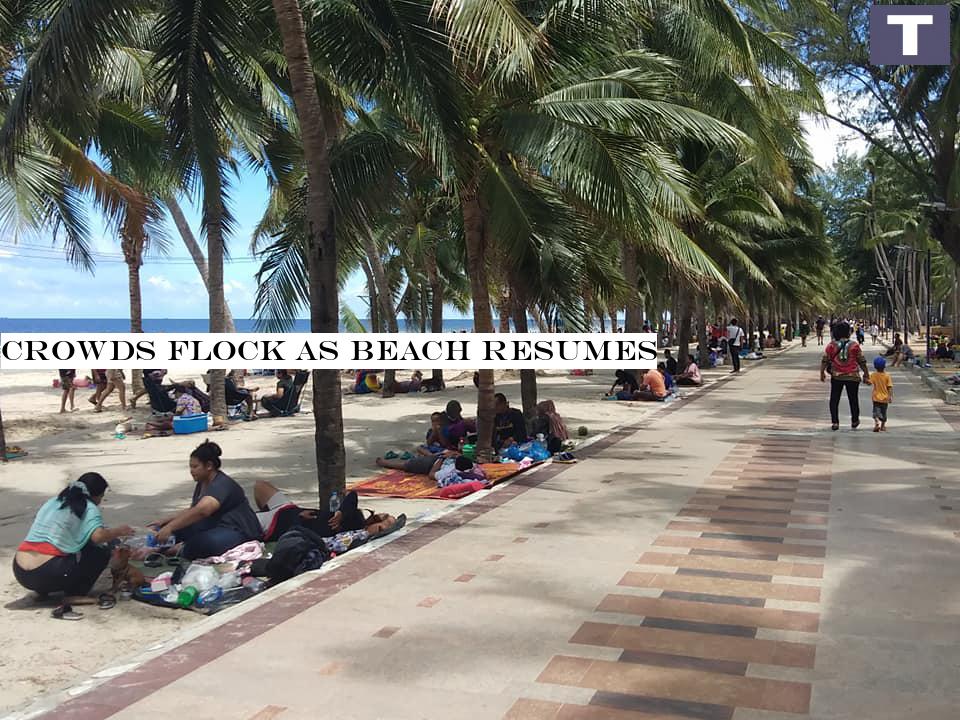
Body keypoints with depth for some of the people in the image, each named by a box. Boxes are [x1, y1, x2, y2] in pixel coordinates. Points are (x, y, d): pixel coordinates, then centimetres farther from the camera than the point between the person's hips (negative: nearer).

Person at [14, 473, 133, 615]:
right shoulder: (89, 508, -1)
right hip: (46, 575, -8)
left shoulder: (52, 502, 20)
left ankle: (42, 590, 13)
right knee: (102, 552, 6)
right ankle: (72, 599, -7)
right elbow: (98, 536, -17)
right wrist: (118, 531, 1)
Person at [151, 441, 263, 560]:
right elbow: (191, 511, 24)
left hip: (240, 532, -10)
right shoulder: (202, 484, 13)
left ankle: (182, 549, -14)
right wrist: (164, 521, 13)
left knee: (207, 542, -38)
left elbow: (202, 510, -36)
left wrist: (170, 527, -38)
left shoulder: (222, 484, -19)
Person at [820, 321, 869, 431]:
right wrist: (866, 375, 9)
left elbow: (825, 360, -4)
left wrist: (822, 373, 6)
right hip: (852, 377, 0)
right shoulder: (854, 345, -3)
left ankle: (835, 422, 1)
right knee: (853, 399, 15)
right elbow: (862, 362, 1)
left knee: (834, 400, 7)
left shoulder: (831, 345, -3)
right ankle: (855, 421, 25)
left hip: (836, 376, 0)